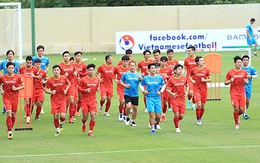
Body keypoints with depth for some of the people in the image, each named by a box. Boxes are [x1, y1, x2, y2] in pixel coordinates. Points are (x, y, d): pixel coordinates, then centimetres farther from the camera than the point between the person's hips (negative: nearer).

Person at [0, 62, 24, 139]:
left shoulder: (17, 77, -4)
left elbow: (23, 86, 3)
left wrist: (16, 88, -13)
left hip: (15, 98, 1)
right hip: (6, 98, -1)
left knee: (13, 115, 9)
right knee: (9, 114, -18)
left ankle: (10, 129, 30)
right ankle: (9, 131, -11)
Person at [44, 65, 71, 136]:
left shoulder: (63, 78, -6)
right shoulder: (50, 80, -8)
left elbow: (68, 83, 14)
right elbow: (46, 89, 1)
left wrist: (66, 90, -3)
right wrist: (51, 92, -18)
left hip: (62, 100, 0)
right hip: (54, 100, 0)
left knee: (62, 116, -14)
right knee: (55, 116, -2)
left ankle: (61, 122, 23)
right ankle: (57, 130, 21)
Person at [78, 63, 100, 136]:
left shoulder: (97, 79, 3)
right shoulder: (83, 80, -6)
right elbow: (79, 88, -2)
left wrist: (98, 89, -6)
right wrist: (85, 90, -18)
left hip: (93, 100, 2)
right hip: (84, 100, -2)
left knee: (93, 115, -12)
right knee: (85, 117, -1)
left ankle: (90, 131, 0)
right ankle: (84, 124, 36)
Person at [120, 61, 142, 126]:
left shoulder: (138, 74, 4)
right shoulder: (126, 74, 0)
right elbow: (121, 81, 9)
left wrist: (140, 78, -20)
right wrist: (125, 85, -9)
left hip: (135, 94, 2)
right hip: (127, 94, -2)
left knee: (135, 108, 7)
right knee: (128, 106, -18)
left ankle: (133, 121, 26)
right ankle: (127, 117, 11)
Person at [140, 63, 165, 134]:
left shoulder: (160, 78, -1)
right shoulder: (145, 78, -1)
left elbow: (163, 85, 13)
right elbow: (142, 85, 16)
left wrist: (161, 91, -2)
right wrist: (143, 91, -1)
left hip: (157, 98, 1)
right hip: (149, 98, -1)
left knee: (158, 116, 2)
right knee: (151, 114, -11)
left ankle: (155, 123, 36)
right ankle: (153, 128, 3)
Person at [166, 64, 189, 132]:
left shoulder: (184, 78, 1)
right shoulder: (171, 79, -8)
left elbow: (187, 86, 19)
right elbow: (167, 89, -2)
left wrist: (186, 92, 3)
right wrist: (171, 93, -19)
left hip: (182, 99, 3)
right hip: (174, 99, -3)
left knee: (181, 115, -1)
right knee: (176, 114, -13)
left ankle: (176, 121, 33)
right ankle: (177, 127, 9)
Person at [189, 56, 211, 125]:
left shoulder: (206, 70, -1)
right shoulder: (193, 70, -3)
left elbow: (210, 79, 6)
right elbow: (190, 76, 16)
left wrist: (205, 80, -14)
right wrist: (192, 80, -4)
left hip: (204, 89, 2)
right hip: (196, 89, -2)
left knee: (203, 105, 6)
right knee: (198, 104, -15)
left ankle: (200, 118, 25)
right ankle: (198, 119, 1)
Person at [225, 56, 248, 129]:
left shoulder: (244, 72, 6)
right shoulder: (230, 72, -3)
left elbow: (246, 81, 16)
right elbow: (225, 82, 3)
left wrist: (246, 81, -8)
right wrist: (230, 81, -18)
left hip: (241, 92, 3)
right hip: (234, 92, -3)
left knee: (242, 109, -4)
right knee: (236, 108, -14)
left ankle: (237, 115, 31)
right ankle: (236, 124, 1)